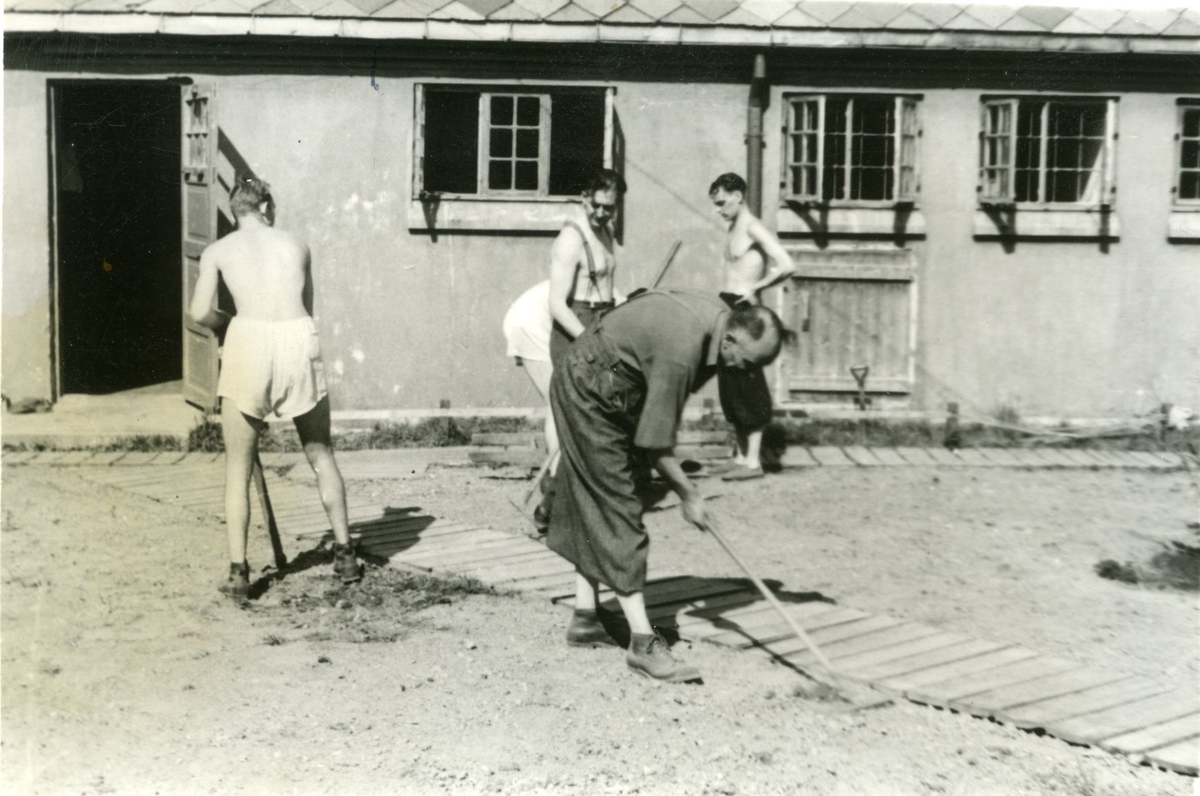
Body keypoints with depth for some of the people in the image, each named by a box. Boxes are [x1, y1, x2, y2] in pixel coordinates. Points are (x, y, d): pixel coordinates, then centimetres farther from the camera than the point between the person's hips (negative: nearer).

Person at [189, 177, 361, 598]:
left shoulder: (218, 251, 13)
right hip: (299, 340, 2)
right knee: (320, 454, 19)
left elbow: (201, 312, 1)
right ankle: (344, 552, 22)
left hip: (250, 340, -1)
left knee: (238, 468, 10)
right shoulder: (296, 244, 19)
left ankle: (238, 571, 5)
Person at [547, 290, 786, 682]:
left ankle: (585, 618, 21)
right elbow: (655, 442, -26)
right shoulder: (681, 350, -33)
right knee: (616, 511, -11)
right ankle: (642, 642, -10)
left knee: (592, 508, 13)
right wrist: (688, 494, -14)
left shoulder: (718, 313, -5)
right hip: (588, 391, -10)